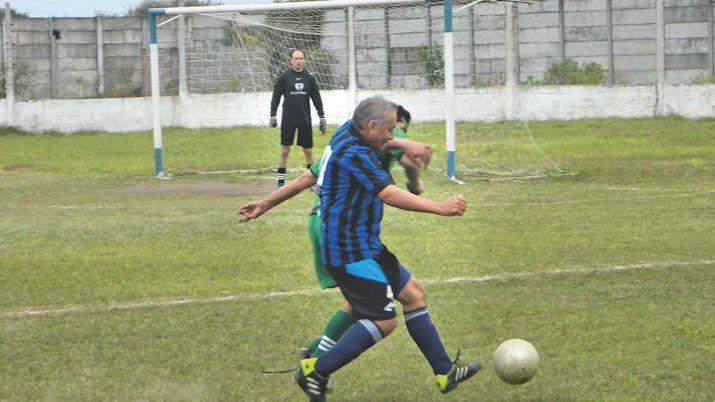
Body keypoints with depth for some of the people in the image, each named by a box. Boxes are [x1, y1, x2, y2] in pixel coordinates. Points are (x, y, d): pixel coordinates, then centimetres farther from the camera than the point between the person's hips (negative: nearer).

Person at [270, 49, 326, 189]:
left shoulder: (309, 78, 6)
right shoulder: (284, 77, -1)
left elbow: (316, 98, 11)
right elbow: (276, 97, 3)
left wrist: (322, 117, 8)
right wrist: (273, 116, -2)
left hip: (305, 120, 2)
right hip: (288, 120, -2)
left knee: (308, 151, 5)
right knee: (285, 150, -1)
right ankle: (280, 180, 4)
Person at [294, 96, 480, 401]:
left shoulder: (347, 134, 10)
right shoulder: (354, 153, -22)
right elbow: (389, 194, -29)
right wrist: (439, 208, -28)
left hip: (366, 247, 11)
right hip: (351, 253, -11)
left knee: (413, 293, 14)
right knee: (384, 320, -13)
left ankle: (445, 372, 20)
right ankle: (315, 370, -7)